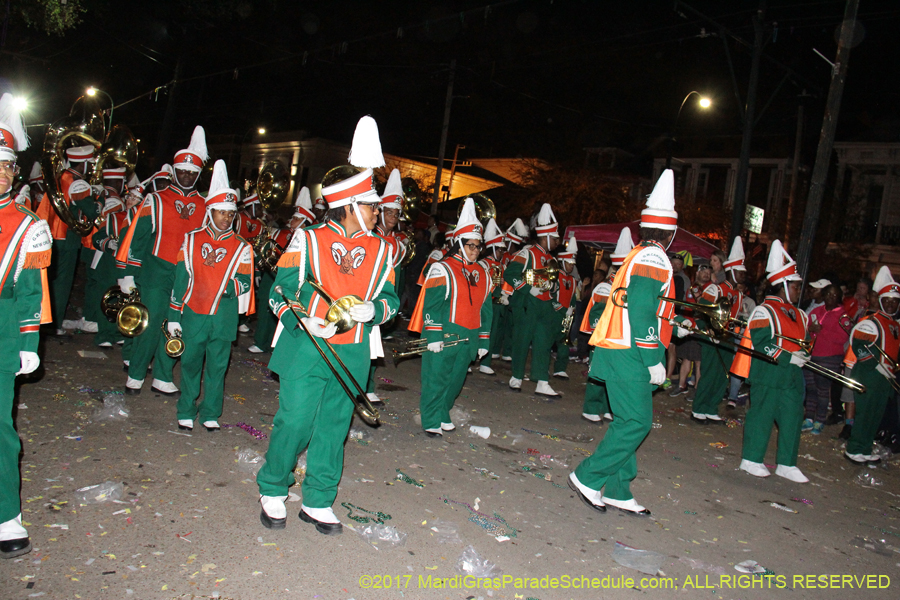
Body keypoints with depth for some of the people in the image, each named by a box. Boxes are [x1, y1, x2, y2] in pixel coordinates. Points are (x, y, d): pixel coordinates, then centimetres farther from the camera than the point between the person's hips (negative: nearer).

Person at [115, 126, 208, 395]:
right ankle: (135, 375, 19)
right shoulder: (156, 201, 0)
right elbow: (136, 236, -2)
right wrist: (127, 273, -5)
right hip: (156, 274, -3)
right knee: (151, 325, 1)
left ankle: (162, 378, 21)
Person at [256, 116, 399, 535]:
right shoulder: (307, 240, -5)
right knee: (294, 422, 2)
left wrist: (372, 309, -14)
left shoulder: (380, 250, 6)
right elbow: (280, 292, -2)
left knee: (334, 427, 11)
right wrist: (304, 321, -21)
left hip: (353, 356, 4)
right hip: (306, 349, -3)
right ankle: (272, 492, 27)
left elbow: (391, 299, 10)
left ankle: (318, 502, 27)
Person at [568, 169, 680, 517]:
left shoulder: (636, 256, 18)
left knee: (627, 421, 12)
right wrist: (654, 359, -19)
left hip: (622, 353, 10)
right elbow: (641, 311, -21)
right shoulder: (653, 259, -12)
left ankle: (618, 491, 18)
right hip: (630, 355, -10)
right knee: (636, 422, -7)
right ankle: (588, 477, -1)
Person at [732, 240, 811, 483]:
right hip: (768, 374, -8)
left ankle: (787, 464, 20)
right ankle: (751, 459, 12)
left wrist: (804, 354, 5)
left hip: (792, 376, 8)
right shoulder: (764, 311, -10)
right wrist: (789, 357, -20)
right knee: (762, 415, -1)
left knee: (793, 418, 9)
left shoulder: (799, 315, 16)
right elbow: (761, 343, -18)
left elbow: (803, 341, 26)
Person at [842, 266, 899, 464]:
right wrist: (878, 365, -20)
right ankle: (853, 450, 4)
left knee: (877, 414, 11)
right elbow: (859, 346, -19)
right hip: (868, 374, -8)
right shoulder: (870, 322, -10)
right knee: (865, 412, -5)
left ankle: (865, 450, 21)